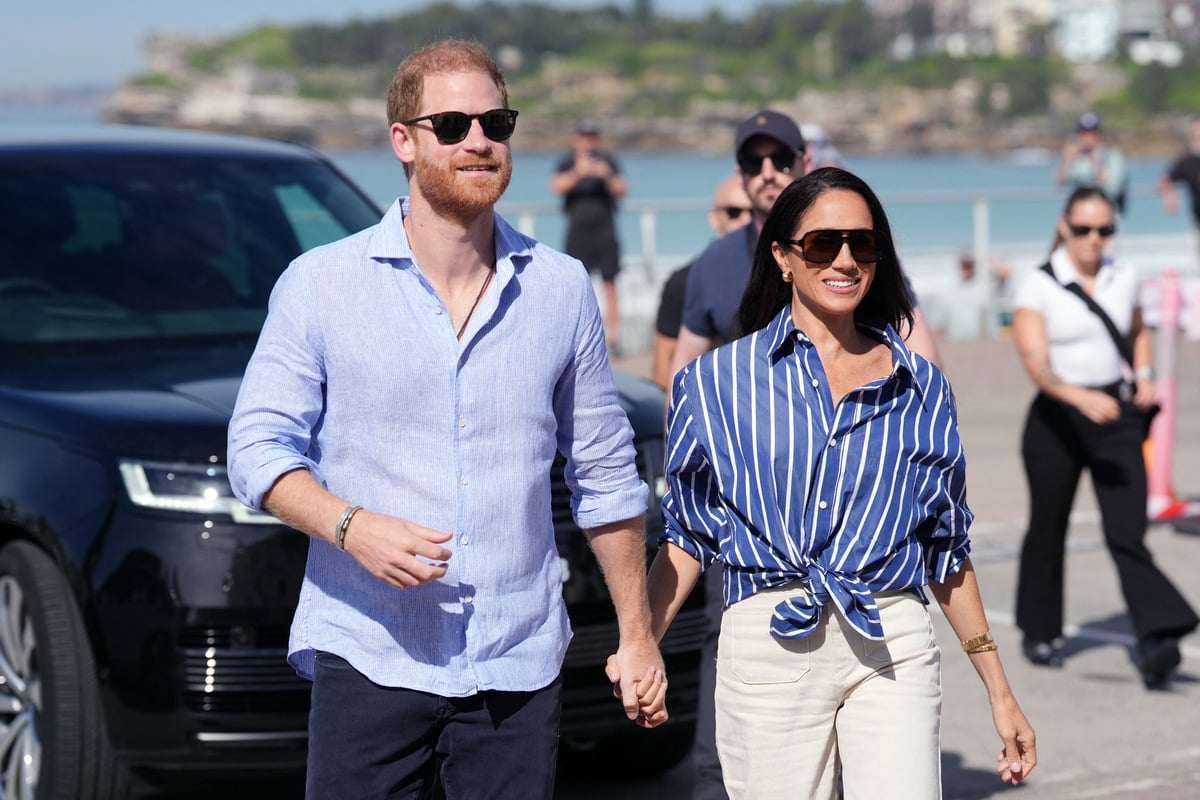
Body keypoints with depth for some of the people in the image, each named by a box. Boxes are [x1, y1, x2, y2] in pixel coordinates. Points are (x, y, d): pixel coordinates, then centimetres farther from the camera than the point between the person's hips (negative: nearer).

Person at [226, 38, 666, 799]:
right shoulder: (321, 284, 1)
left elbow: (605, 472, 13)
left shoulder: (562, 289, 8)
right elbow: (259, 445, 0)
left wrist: (637, 635, 13)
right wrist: (350, 526, -19)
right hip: (368, 656, -2)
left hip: (519, 664, 2)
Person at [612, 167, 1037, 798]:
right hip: (767, 646, -1)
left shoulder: (921, 386, 11)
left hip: (893, 650, 1)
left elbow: (947, 550, 16)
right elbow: (686, 535, 9)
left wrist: (999, 690, 15)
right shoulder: (719, 381, 7)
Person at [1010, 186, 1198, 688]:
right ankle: (1040, 633, 29)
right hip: (1056, 419, -2)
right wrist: (1080, 397, -35)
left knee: (1126, 530, -11)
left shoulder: (1123, 278, 7)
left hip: (1117, 414, 2)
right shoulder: (1037, 288, -8)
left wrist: (1144, 374, 6)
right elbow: (1036, 362, -19)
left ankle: (1156, 638, -21)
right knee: (1048, 528, 11)